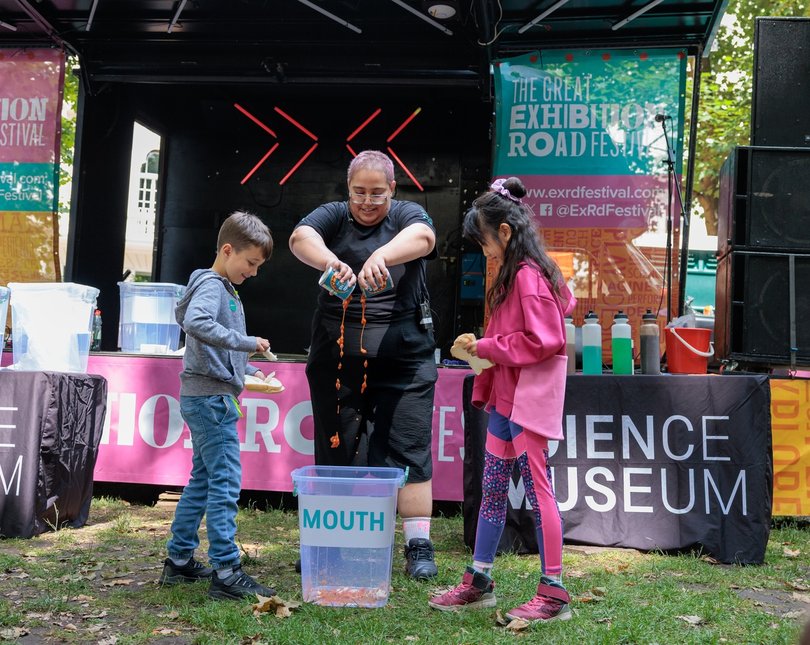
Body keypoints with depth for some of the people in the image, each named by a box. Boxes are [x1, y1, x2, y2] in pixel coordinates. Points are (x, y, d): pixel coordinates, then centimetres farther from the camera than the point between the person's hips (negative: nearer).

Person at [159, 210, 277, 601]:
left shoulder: (225, 288, 19)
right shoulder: (211, 285, -12)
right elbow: (196, 323, -34)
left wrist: (247, 370, 15)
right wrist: (247, 342, -29)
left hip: (205, 398, 11)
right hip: (210, 397, -11)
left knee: (202, 480, 16)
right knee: (225, 483, -9)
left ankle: (179, 561, 25)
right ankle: (226, 573, -5)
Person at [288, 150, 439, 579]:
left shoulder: (407, 215, 5)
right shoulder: (333, 217, 9)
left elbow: (422, 237, -20)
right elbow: (300, 237, -12)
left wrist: (381, 255, -40)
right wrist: (329, 261, -35)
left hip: (403, 361, -2)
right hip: (336, 360, 2)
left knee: (407, 451, -3)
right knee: (334, 452, 8)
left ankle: (418, 546, 5)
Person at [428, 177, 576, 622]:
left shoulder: (529, 276, -16)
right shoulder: (515, 275, 16)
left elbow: (541, 340, -22)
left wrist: (486, 347, -15)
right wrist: (482, 348, 5)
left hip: (528, 399, -10)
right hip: (505, 394, 10)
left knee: (538, 490, -3)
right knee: (492, 489, 14)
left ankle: (554, 593, 7)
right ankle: (478, 581, 24)